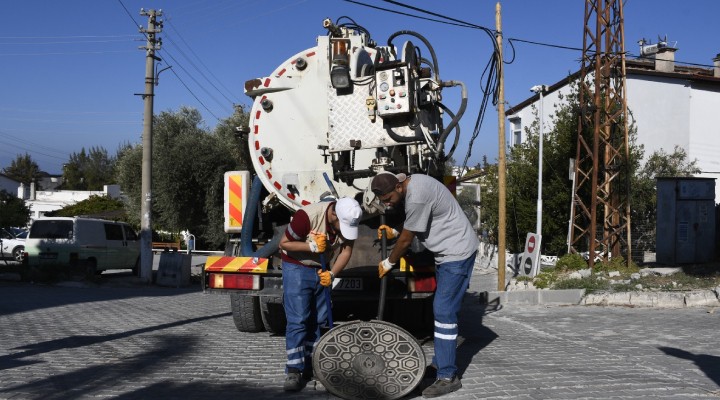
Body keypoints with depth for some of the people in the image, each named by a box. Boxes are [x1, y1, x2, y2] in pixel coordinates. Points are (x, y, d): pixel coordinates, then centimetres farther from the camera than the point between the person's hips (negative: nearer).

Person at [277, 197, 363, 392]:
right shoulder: (307, 216, -30)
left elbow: (346, 251, -6)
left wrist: (332, 273, -20)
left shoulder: (349, 221, -13)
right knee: (298, 320, -11)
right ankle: (294, 371, -8)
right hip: (297, 267, -6)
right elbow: (284, 243, -20)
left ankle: (310, 367, 18)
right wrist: (312, 246, -31)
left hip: (321, 270, 6)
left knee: (318, 320, 8)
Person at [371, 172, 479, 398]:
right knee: (441, 309, 16)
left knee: (444, 311, -12)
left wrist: (388, 263, 0)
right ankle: (440, 361, 28)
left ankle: (448, 377, -8)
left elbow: (407, 240, -15)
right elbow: (412, 228, 22)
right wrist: (394, 232, 9)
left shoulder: (416, 197, -26)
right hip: (447, 252, 11)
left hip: (457, 252, -11)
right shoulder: (412, 183, 6)